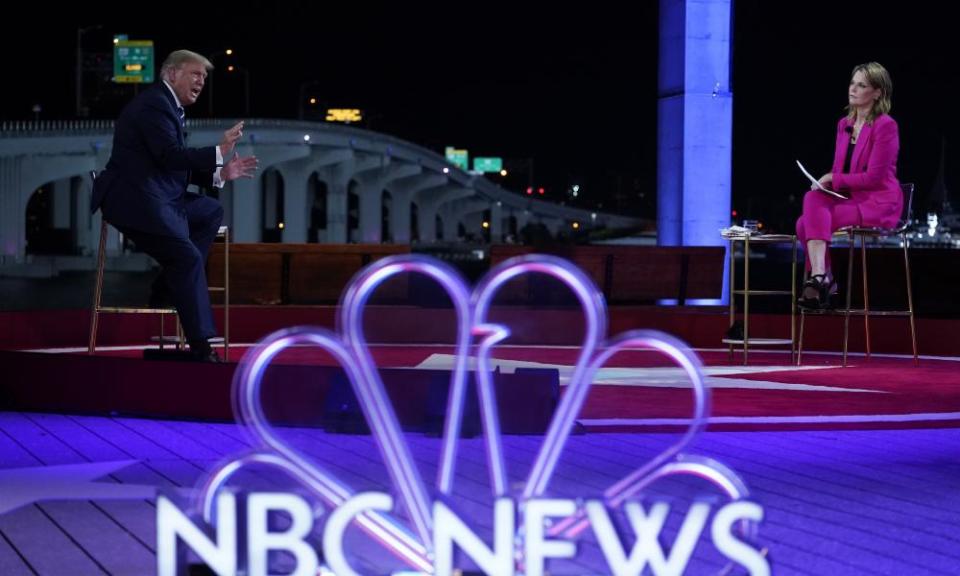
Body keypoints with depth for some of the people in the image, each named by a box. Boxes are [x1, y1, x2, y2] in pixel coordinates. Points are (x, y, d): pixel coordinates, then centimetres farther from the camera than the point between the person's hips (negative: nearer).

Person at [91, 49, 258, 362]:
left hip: (155, 198, 11)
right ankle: (201, 345, -15)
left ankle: (170, 284, 8)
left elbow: (178, 168, 20)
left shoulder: (168, 105, 20)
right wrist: (219, 151, -23)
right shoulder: (155, 103, -12)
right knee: (188, 257, -17)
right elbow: (171, 156, -24)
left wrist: (220, 174, 10)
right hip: (136, 200, -11)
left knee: (211, 212, 16)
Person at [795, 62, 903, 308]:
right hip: (848, 197, 7)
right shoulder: (844, 124, 13)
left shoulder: (885, 126, -11)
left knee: (812, 221, -26)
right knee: (812, 199, -24)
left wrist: (833, 179, -10)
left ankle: (819, 278, -17)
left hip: (878, 202, -7)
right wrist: (825, 184, -6)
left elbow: (873, 177, -15)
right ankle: (821, 277, -28)